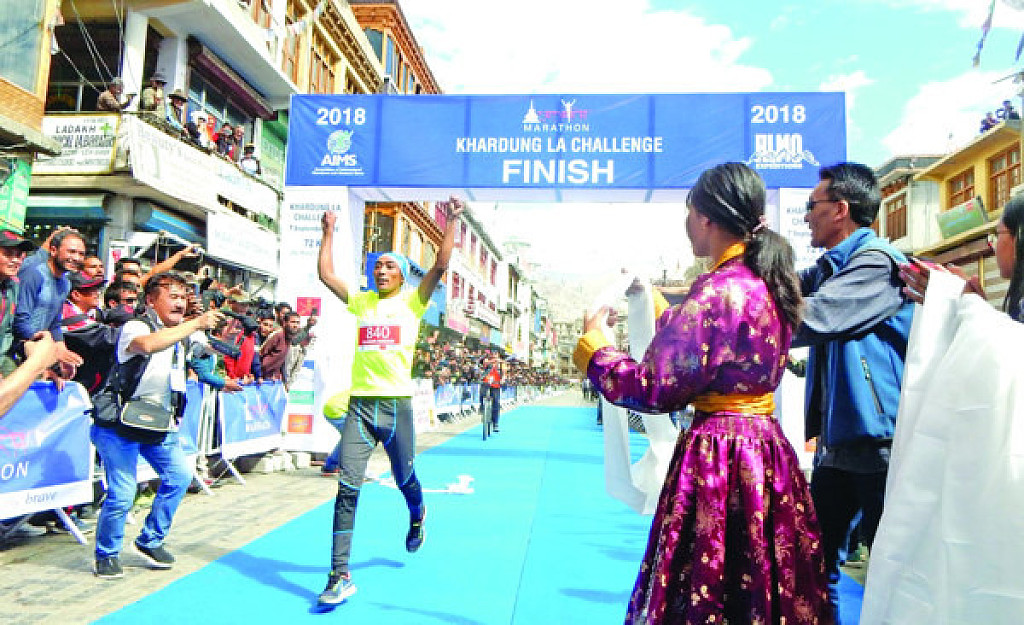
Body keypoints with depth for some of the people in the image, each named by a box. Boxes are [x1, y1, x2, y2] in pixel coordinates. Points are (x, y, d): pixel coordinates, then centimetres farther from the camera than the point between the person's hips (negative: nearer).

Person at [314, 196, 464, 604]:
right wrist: (329, 231, 17)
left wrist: (451, 223, -11)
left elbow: (440, 266, -7)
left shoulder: (412, 301, 4)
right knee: (347, 488, -5)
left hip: (397, 404, -2)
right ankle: (340, 576, 2)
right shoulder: (361, 301, 13)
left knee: (404, 478, 14)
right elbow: (325, 274, 13)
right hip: (359, 405, 2)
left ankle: (417, 516, 50)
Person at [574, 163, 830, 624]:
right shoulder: (767, 282, 7)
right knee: (761, 585, 21)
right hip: (766, 448, 9)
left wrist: (592, 341, -4)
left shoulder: (718, 291, -20)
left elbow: (653, 389, -18)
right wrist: (652, 299, 31)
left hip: (717, 453, -9)